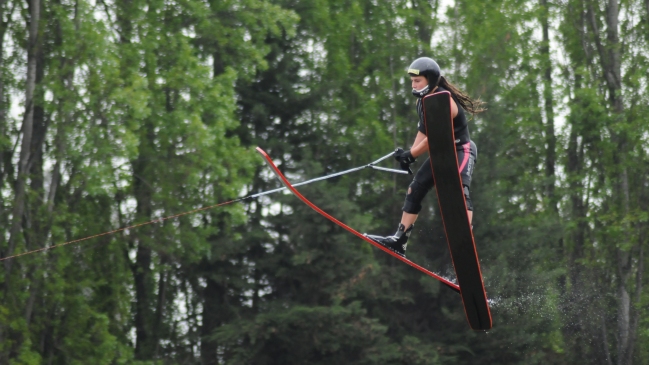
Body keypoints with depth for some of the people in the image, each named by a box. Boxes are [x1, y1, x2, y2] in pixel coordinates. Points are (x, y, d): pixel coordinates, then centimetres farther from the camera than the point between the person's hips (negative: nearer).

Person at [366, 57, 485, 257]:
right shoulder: (423, 101, 4)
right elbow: (423, 131, 12)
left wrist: (411, 155, -16)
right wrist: (409, 154, 0)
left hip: (461, 151, -10)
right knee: (415, 189, 7)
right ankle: (399, 241, 12)